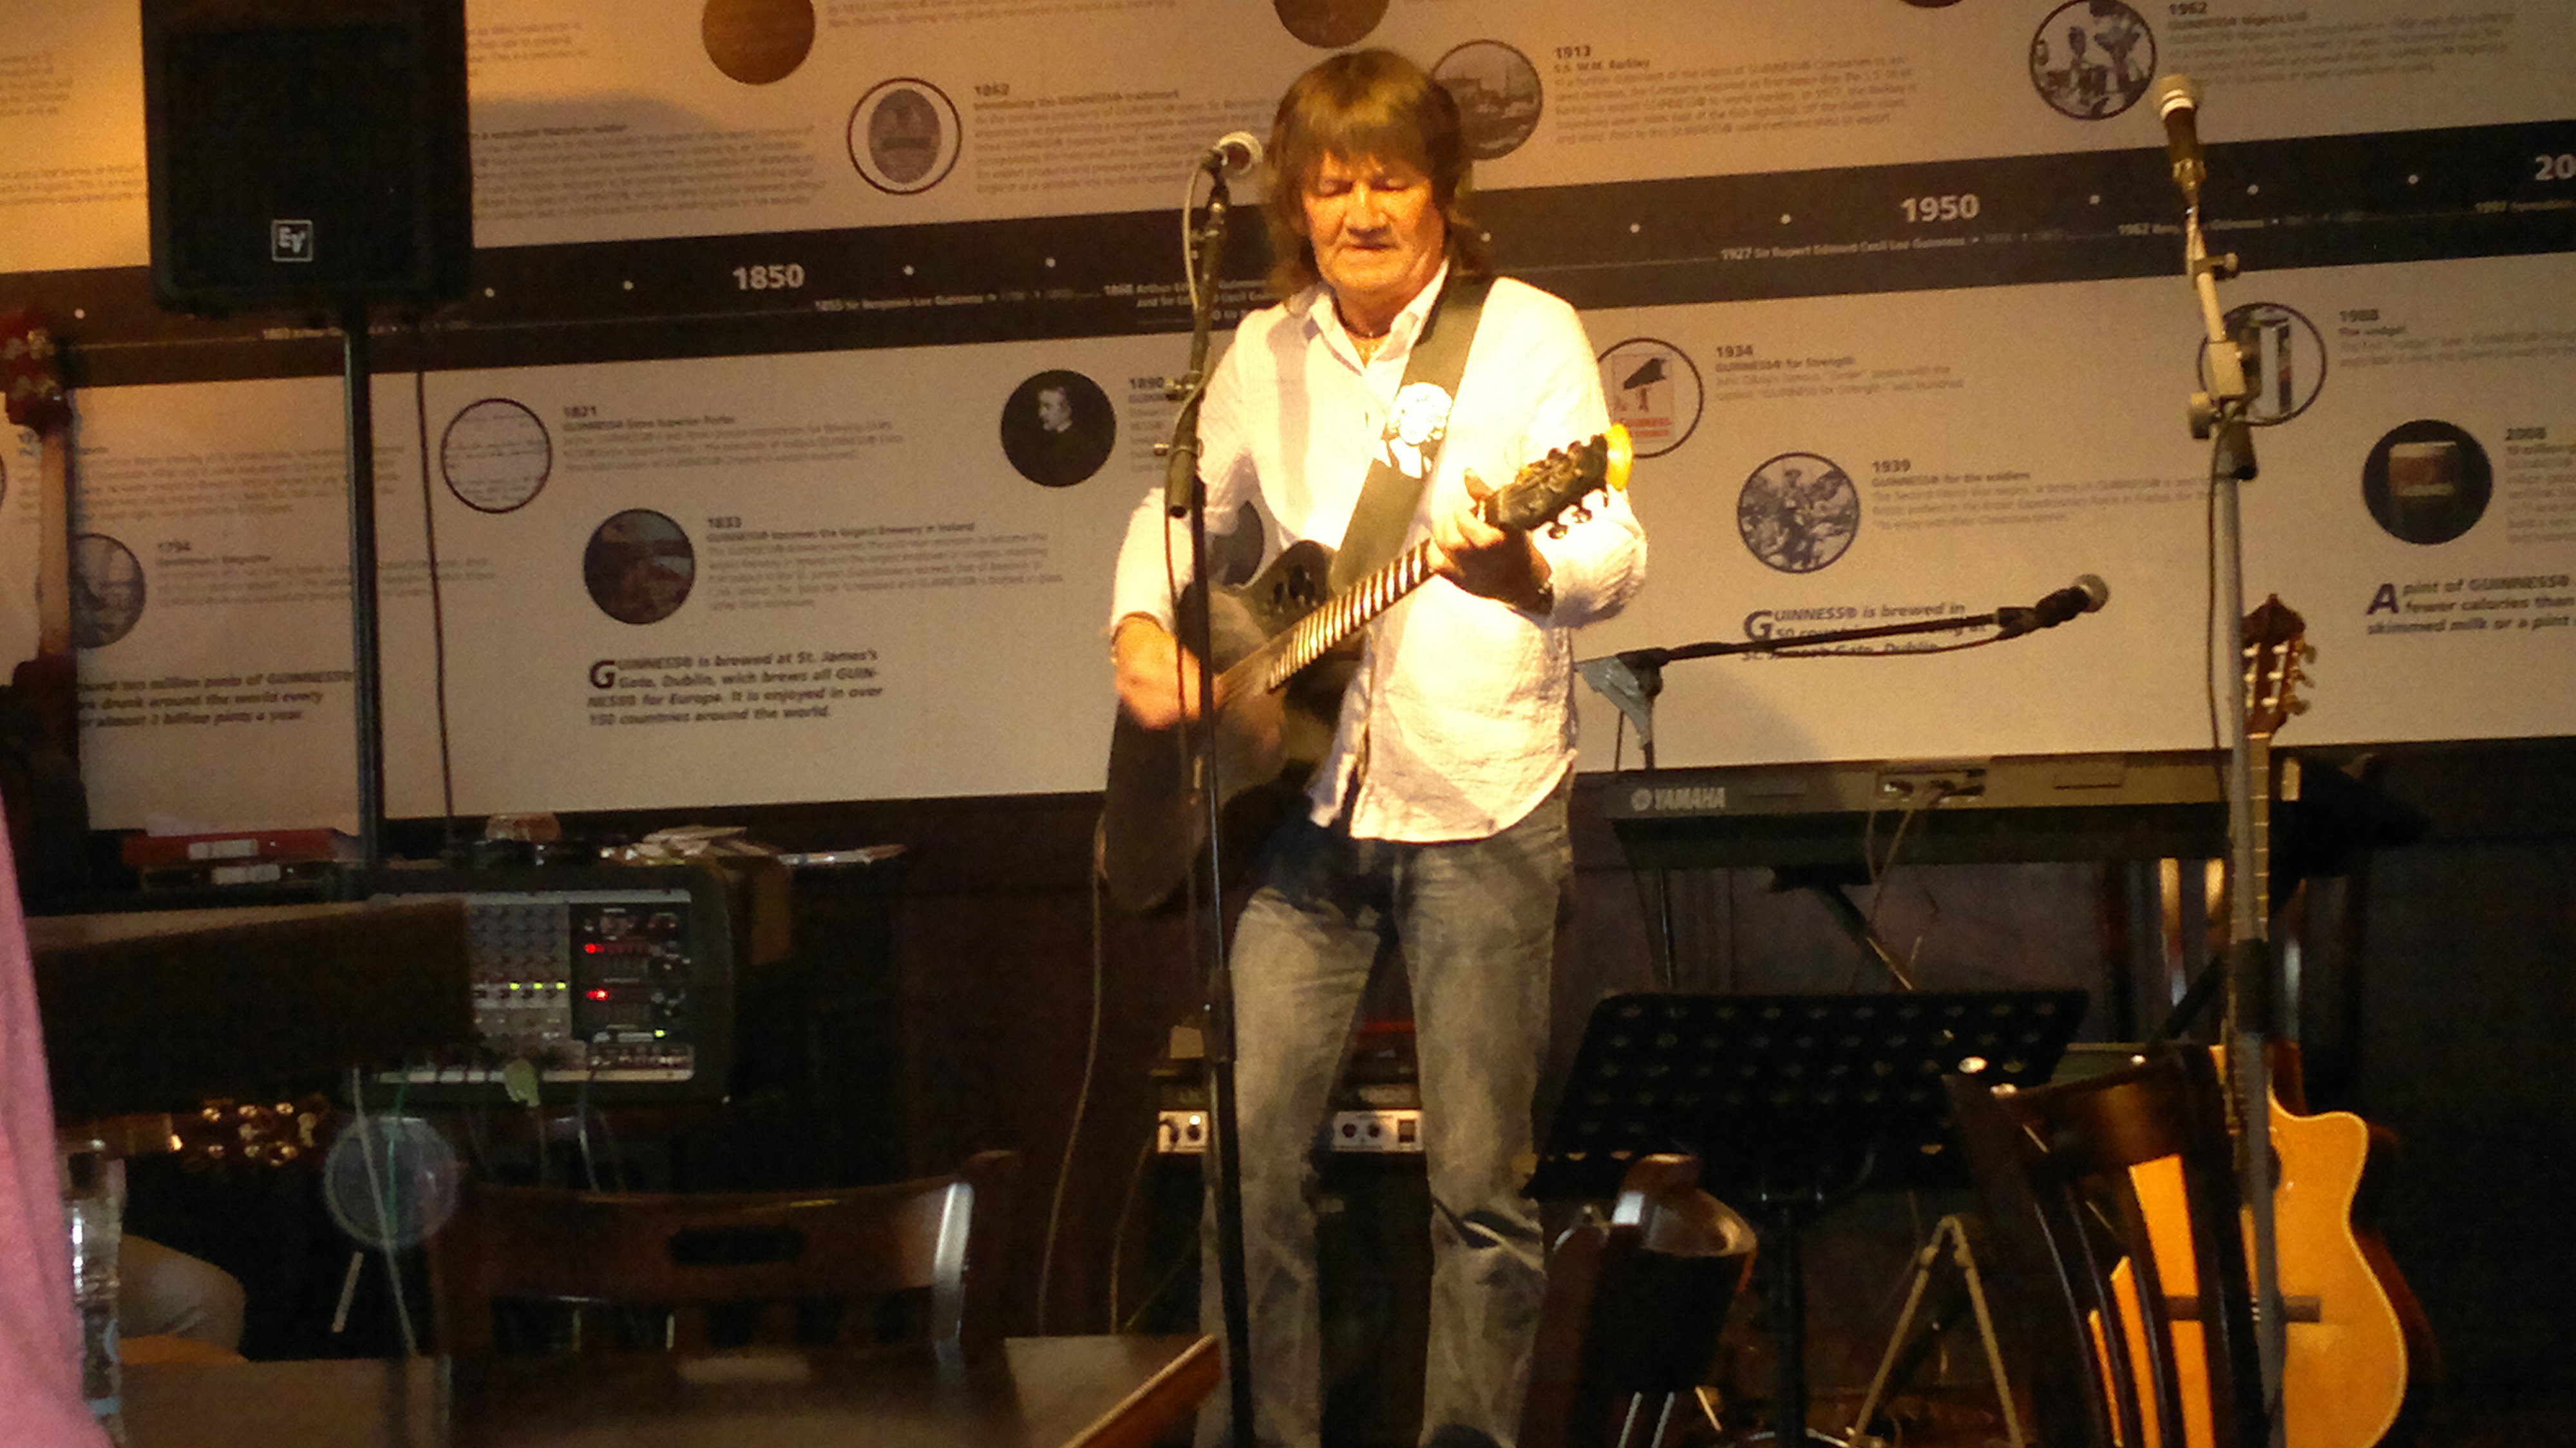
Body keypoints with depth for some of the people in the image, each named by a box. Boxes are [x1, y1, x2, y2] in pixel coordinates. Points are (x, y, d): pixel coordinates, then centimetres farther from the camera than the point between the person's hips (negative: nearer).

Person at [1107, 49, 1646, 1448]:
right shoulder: (1262, 355, 11)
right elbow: (1179, 506, 24)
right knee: (1243, 1157, -1)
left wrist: (1524, 572, -35)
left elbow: (1617, 557, -12)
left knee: (1478, 1184, 1)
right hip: (1302, 797, 4)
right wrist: (1142, 624, 4)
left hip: (1479, 807, -3)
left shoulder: (1528, 333, -3)